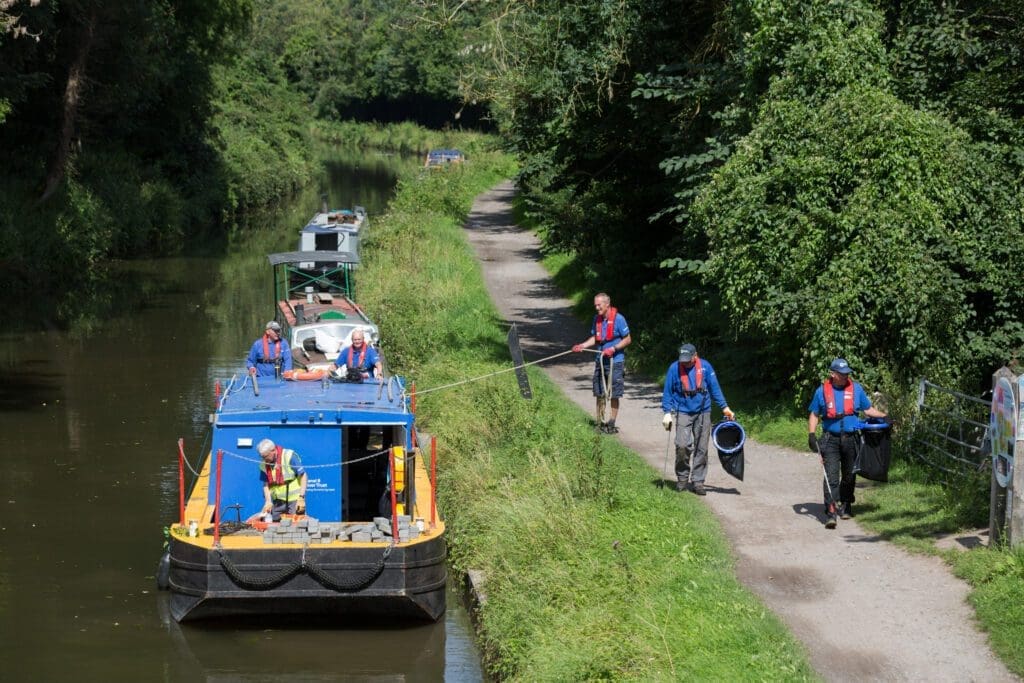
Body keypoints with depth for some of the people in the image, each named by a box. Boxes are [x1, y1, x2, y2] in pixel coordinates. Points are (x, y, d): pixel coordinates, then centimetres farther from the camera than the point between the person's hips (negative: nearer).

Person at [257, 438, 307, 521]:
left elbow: (303, 477, -10)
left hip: (295, 501, -5)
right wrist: (268, 501, -5)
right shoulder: (264, 464, 2)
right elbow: (266, 484, 9)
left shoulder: (289, 456, -13)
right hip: (277, 502, 5)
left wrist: (301, 498, -15)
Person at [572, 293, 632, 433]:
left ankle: (611, 424, 8)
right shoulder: (597, 319, 7)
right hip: (600, 362, 5)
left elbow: (628, 339, -6)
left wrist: (613, 349, -17)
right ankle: (600, 423, 14)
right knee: (600, 394, 7)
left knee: (614, 395, 1)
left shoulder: (618, 319, -10)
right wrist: (582, 346, 1)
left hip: (615, 362, -5)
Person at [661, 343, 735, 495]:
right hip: (683, 412, -2)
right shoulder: (674, 368, -5)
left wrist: (725, 408, 5)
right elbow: (667, 392, 2)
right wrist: (667, 412, -4)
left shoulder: (705, 367, -3)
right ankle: (682, 478, 6)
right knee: (683, 445, -14)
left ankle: (697, 481, 11)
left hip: (703, 413, 2)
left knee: (701, 448, 3)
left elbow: (715, 388, 6)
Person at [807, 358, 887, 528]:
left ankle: (845, 506, 32)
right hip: (831, 440, -2)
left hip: (851, 439, 2)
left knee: (849, 476, 14)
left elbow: (868, 410, 12)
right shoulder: (822, 391, 2)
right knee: (831, 476, -13)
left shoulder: (856, 388, 6)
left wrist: (885, 417, -3)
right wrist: (811, 435, -2)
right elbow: (814, 415, 9)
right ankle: (831, 513, -18)